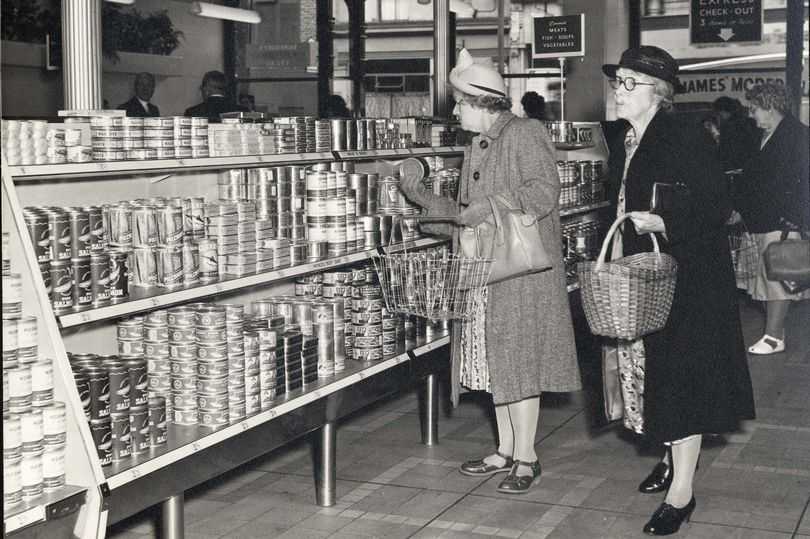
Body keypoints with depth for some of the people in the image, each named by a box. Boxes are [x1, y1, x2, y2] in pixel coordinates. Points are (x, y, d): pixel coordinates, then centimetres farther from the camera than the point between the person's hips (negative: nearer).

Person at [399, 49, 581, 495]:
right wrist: (424, 199, 13)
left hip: (522, 270, -8)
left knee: (518, 362, -3)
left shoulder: (525, 134, -8)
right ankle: (506, 451, 22)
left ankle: (526, 458, 8)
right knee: (494, 362, 11)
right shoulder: (477, 148, 17)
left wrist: (493, 209, -25)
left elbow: (544, 190, -21)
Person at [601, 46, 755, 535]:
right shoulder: (623, 145, 9)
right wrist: (615, 254, 10)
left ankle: (682, 492, 0)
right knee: (652, 371, 14)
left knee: (681, 375, -5)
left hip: (687, 278, -8)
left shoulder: (687, 139, -15)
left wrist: (662, 224, -27)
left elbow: (717, 208, -17)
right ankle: (674, 459, 32)